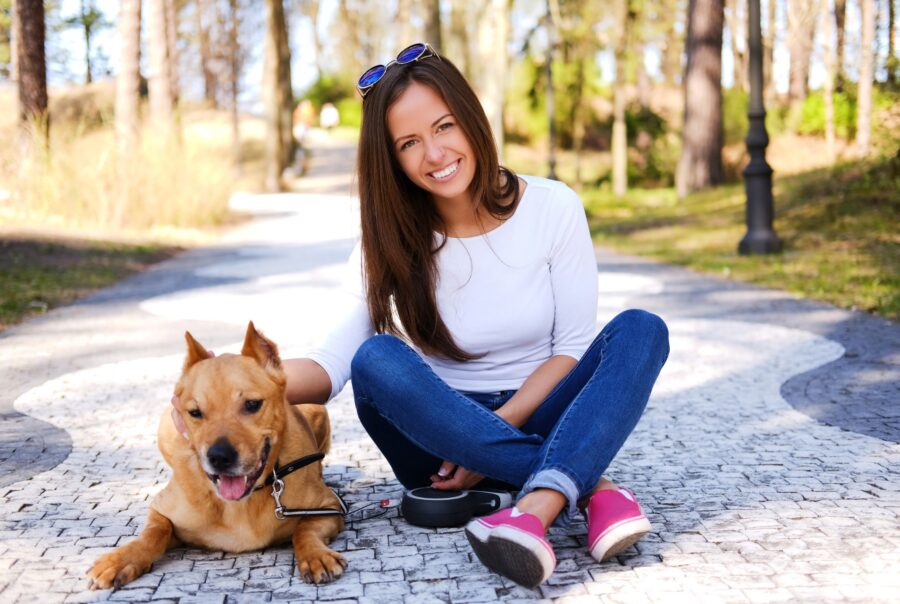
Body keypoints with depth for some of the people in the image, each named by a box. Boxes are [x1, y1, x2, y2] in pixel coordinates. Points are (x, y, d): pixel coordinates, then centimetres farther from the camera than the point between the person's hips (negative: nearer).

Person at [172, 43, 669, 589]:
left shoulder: (553, 207, -5)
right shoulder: (390, 243, -3)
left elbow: (572, 347, -5)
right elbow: (332, 364, -14)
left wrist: (498, 424, -18)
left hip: (538, 420, 0)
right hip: (442, 437, 1)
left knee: (640, 330, -25)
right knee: (377, 359, -30)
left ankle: (540, 505, -47)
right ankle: (590, 488, -32)